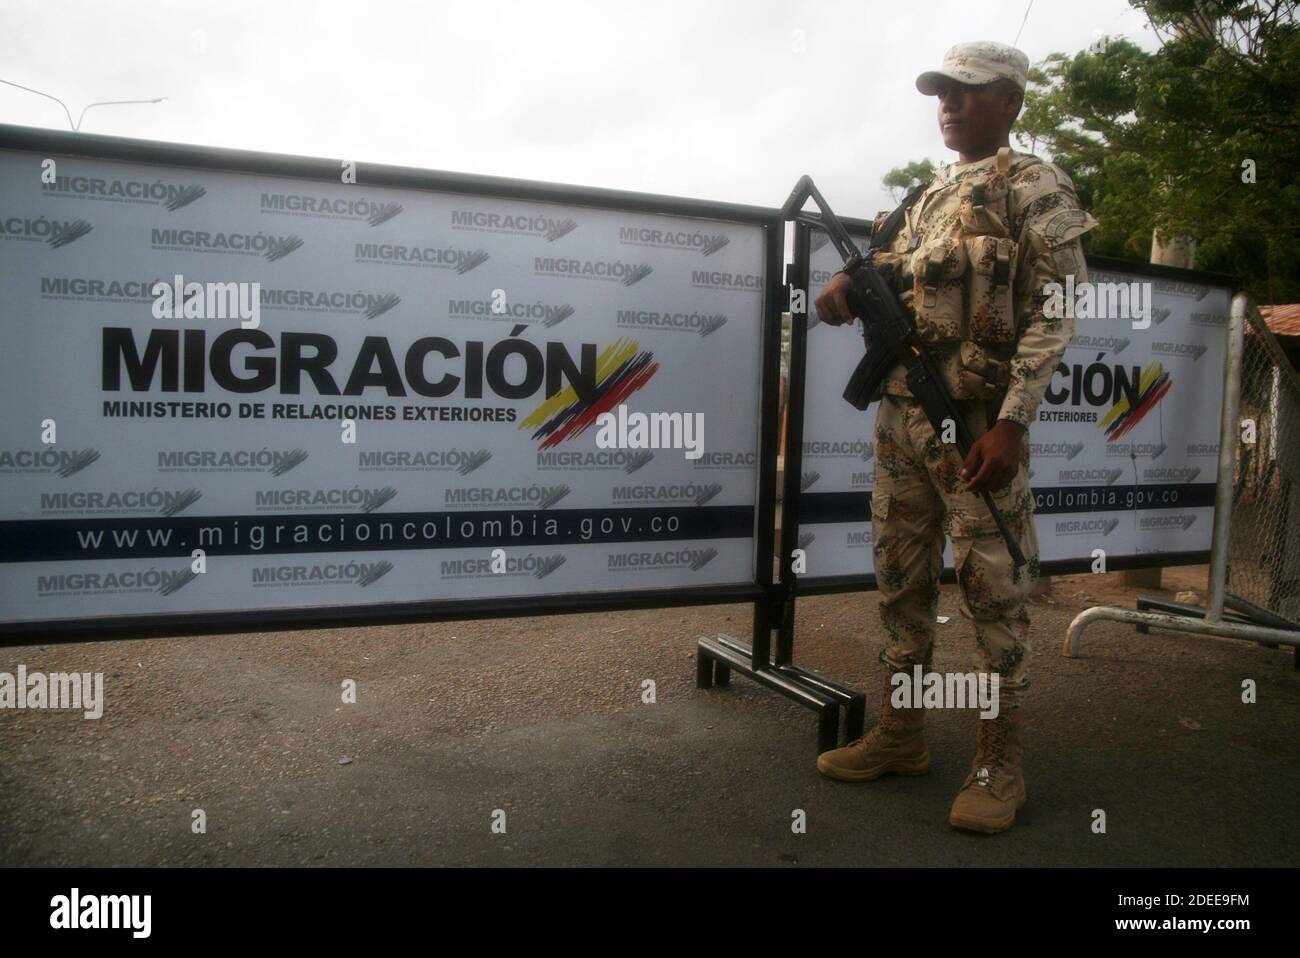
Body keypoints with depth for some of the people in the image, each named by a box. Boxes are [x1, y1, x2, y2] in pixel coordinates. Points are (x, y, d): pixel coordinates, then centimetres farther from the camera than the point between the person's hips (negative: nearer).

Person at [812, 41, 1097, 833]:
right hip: (901, 414, 7)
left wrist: (1011, 422, -20)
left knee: (994, 588, -2)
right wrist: (850, 281, 0)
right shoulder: (930, 195, 20)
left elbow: (1054, 316, -9)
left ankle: (1002, 764, 11)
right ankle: (901, 737, 23)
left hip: (979, 421, -7)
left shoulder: (1035, 188, 0)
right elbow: (892, 273, 25)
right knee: (902, 579, 10)